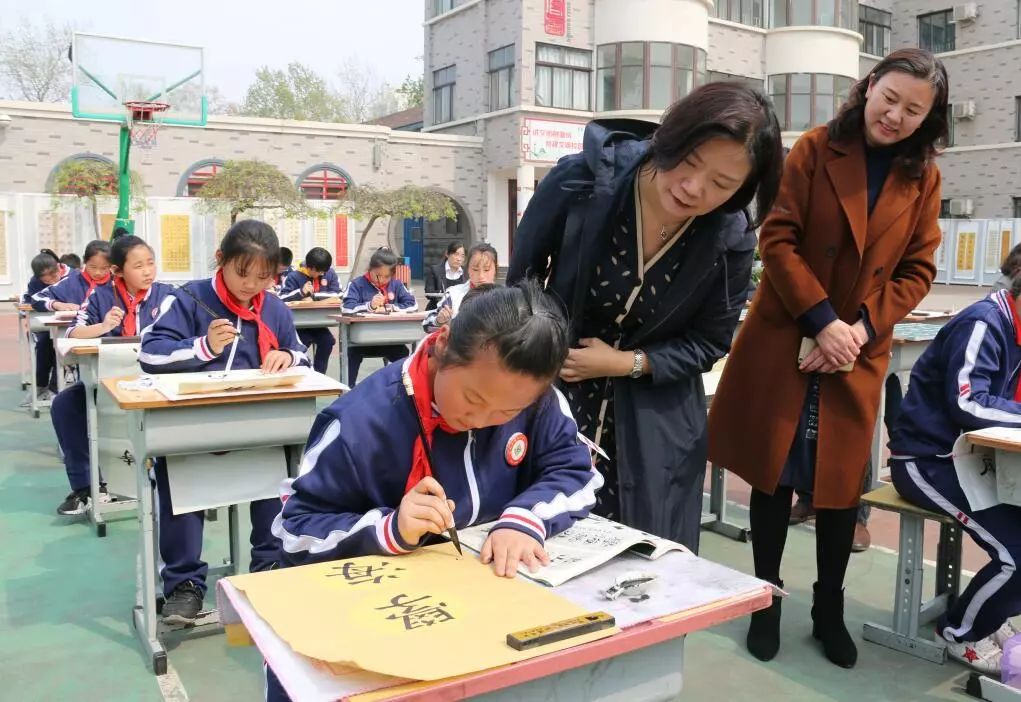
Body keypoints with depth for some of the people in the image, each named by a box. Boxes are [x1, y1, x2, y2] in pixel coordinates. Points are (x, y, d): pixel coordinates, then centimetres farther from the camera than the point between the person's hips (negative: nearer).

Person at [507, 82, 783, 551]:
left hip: (654, 427, 1)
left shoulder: (730, 241, -15)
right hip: (549, 398, 0)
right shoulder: (581, 180, -19)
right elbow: (519, 286, -6)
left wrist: (625, 363, -15)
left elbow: (710, 341, -2)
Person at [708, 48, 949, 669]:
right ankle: (767, 601, 23)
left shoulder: (924, 178, 5)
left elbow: (918, 271, 4)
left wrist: (861, 327, -12)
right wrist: (823, 321, -16)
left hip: (861, 352, 2)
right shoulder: (816, 149, -3)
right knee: (774, 473, 5)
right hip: (786, 340, -2)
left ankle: (829, 610, 28)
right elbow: (777, 238, -9)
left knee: (842, 483, 9)